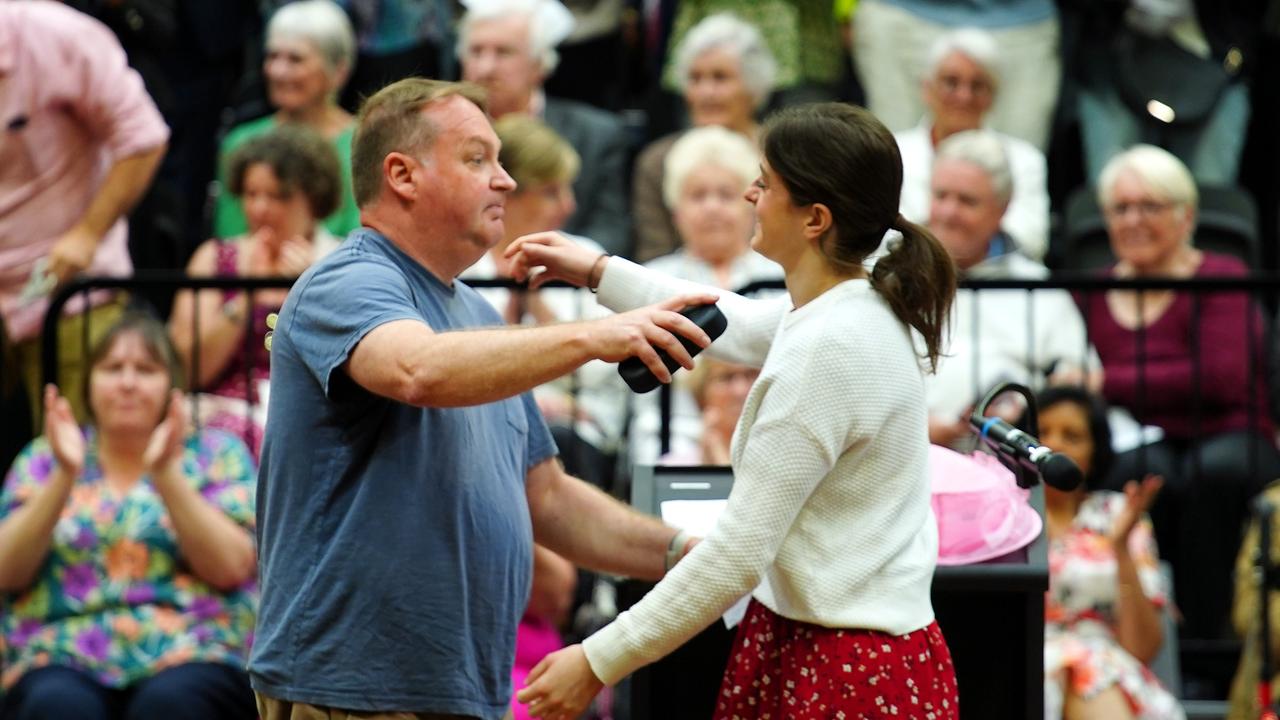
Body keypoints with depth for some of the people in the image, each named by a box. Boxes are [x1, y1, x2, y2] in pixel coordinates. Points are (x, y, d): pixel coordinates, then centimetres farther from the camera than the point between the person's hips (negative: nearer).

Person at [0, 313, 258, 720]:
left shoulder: (215, 453, 13)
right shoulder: (42, 460, 17)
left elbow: (231, 567, -3)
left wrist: (166, 472, -13)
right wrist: (64, 475, -9)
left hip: (189, 651, -1)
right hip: (62, 661, 1)